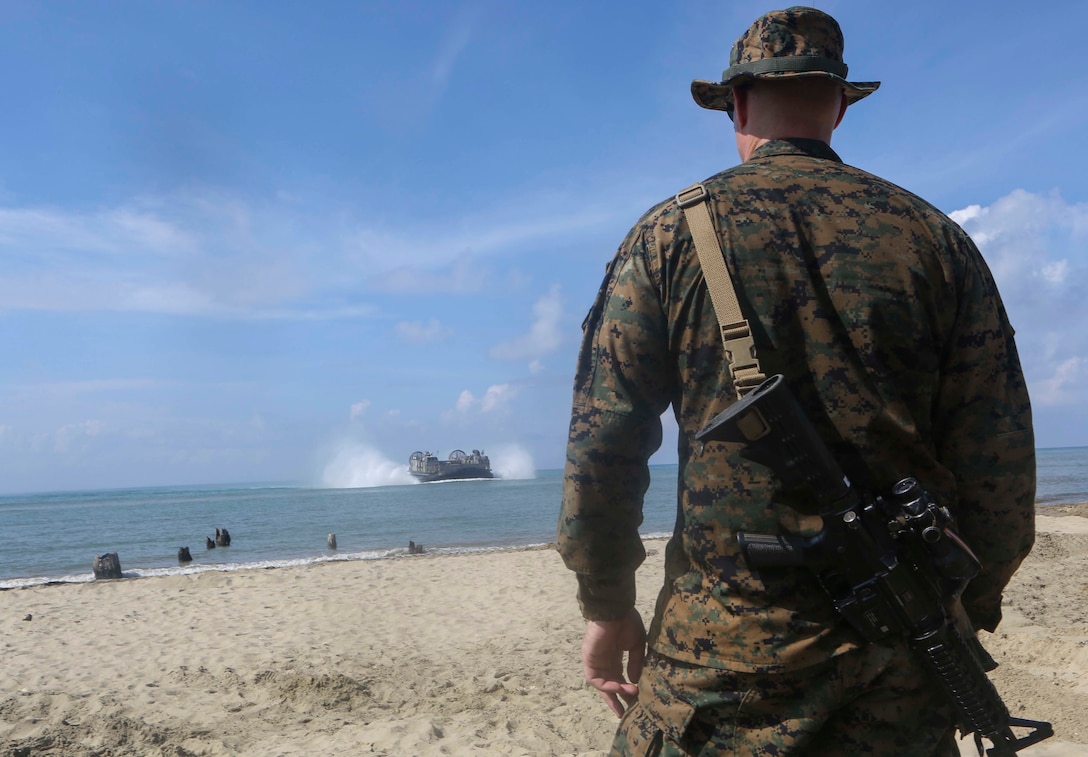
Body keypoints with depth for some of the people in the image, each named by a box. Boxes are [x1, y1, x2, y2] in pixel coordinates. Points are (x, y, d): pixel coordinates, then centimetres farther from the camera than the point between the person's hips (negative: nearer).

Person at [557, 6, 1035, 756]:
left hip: (726, 644, -2)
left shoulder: (671, 234, -2)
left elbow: (602, 440, -3)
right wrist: (968, 610, 14)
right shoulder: (934, 238, 3)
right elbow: (999, 461, 3)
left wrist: (608, 608, 6)